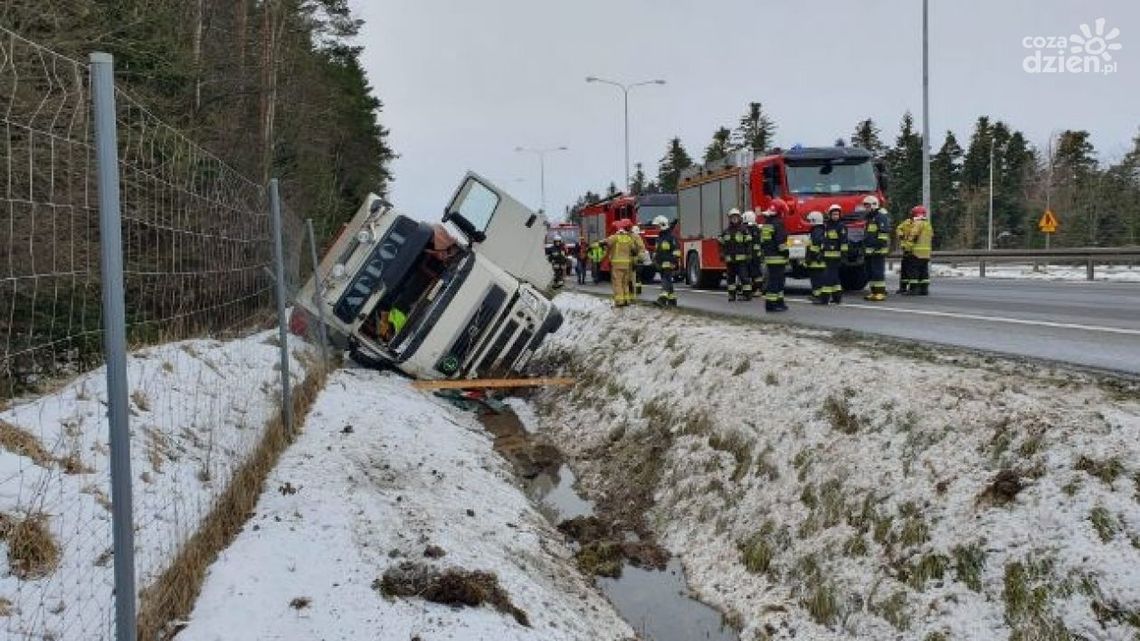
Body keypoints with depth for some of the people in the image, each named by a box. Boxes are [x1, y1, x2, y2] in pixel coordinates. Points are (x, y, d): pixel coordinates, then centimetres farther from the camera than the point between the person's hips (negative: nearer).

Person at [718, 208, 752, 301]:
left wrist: (748, 255, -10)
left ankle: (747, 294, -6)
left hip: (741, 259, -4)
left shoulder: (744, 230, 0)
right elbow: (722, 244, 16)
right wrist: (722, 255, 7)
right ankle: (732, 294, 15)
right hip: (729, 259, 4)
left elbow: (748, 244, -3)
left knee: (744, 276, -8)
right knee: (730, 278, 8)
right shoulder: (726, 231, 11)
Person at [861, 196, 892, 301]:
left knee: (878, 272, -11)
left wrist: (879, 246, -22)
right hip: (870, 251, 10)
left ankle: (881, 293, -10)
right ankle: (874, 292, 14)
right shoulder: (870, 217, 23)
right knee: (870, 272, 9)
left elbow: (884, 233, -18)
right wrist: (864, 243, 28)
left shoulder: (881, 216, -9)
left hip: (878, 250, -10)